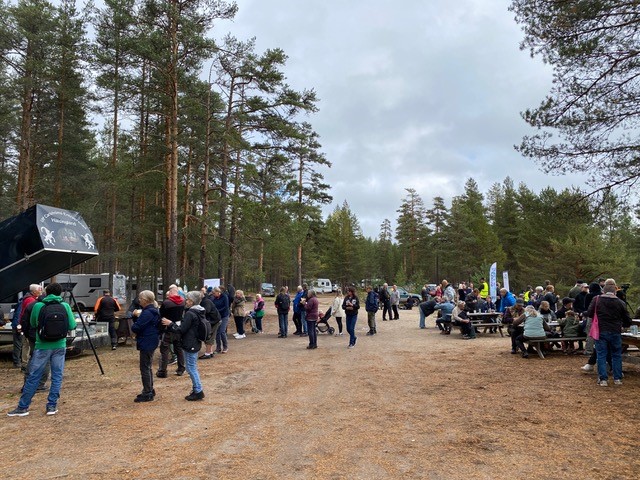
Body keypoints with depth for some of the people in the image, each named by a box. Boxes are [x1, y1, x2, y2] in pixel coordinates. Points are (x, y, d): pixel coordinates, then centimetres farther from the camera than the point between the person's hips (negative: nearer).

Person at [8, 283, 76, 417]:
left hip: (42, 346, -1)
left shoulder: (38, 306, -4)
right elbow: (72, 326, 0)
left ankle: (23, 407, 16)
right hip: (60, 346, 1)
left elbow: (33, 324, 11)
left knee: (33, 377, 7)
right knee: (57, 376, 8)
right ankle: (52, 406, 9)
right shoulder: (65, 306, -3)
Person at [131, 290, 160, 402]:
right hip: (151, 343, 11)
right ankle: (150, 390, 31)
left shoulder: (147, 313, -20)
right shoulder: (153, 311, 11)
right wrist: (135, 315, -5)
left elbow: (136, 328, -22)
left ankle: (147, 394, 4)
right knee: (148, 367, 20)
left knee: (145, 368, -2)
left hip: (146, 344, -11)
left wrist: (134, 325, 0)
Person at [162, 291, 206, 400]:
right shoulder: (199, 312, 9)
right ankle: (196, 390, 23)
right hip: (196, 344, 10)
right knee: (193, 367, 17)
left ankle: (198, 391, 3)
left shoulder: (190, 314, -19)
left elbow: (181, 329, -17)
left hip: (190, 345, -10)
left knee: (191, 368, -1)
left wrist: (170, 324, -6)